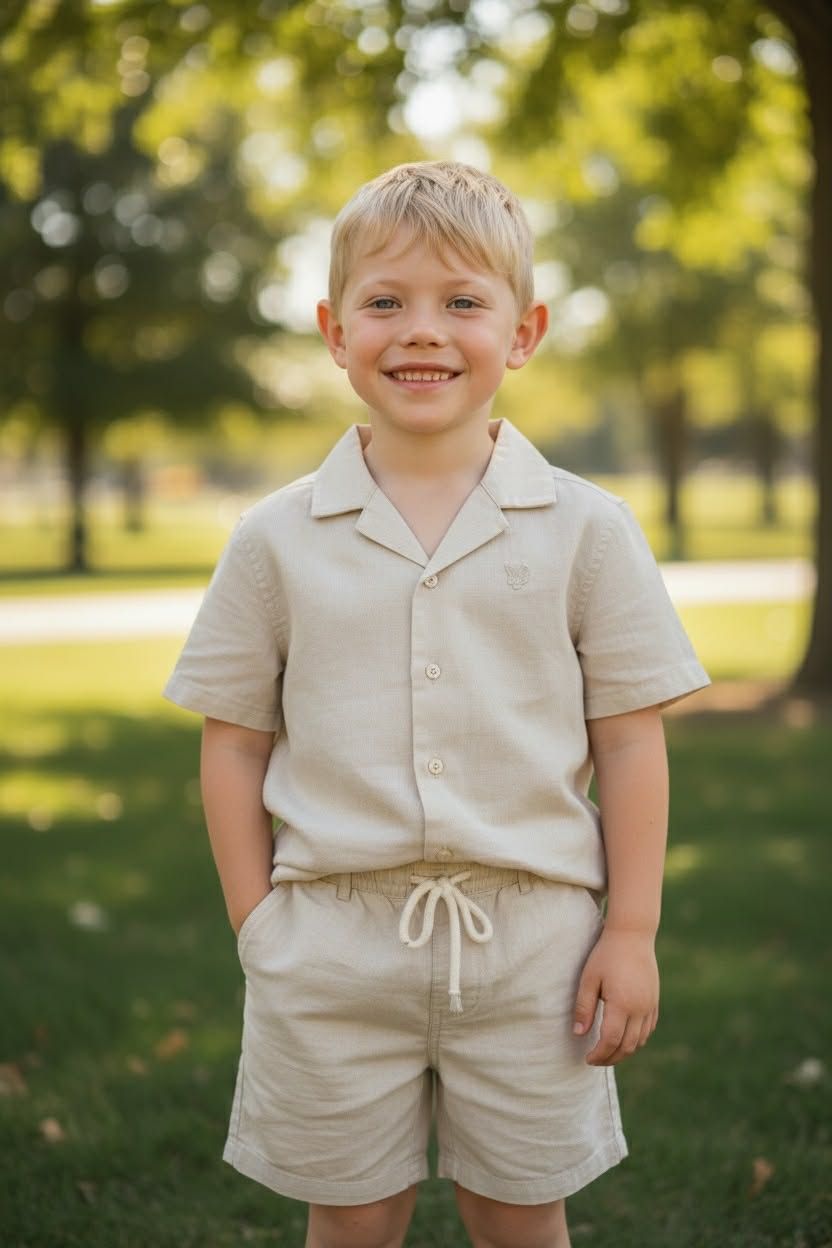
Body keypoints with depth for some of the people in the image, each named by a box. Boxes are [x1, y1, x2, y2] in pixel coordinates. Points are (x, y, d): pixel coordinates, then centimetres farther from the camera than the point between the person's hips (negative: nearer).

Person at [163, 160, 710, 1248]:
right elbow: (235, 746, 4)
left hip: (530, 942, 0)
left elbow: (629, 742, 0)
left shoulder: (585, 529, -1)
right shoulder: (277, 540, 1)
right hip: (333, 944, 1)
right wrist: (256, 929, -1)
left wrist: (632, 931, -3)